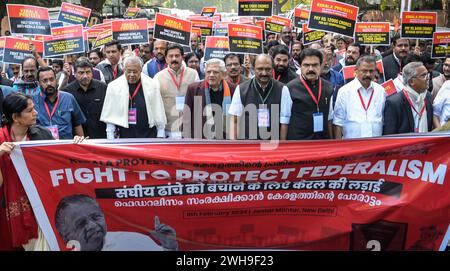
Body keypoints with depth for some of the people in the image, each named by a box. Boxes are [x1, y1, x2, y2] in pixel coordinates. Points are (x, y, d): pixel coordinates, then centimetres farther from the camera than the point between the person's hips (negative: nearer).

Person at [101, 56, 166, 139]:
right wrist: (110, 138, 1)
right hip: (125, 136, 0)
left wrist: (160, 135, 6)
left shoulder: (152, 85, 0)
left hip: (148, 136, 0)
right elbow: (110, 116, 3)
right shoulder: (114, 87, 0)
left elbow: (159, 112, 5)